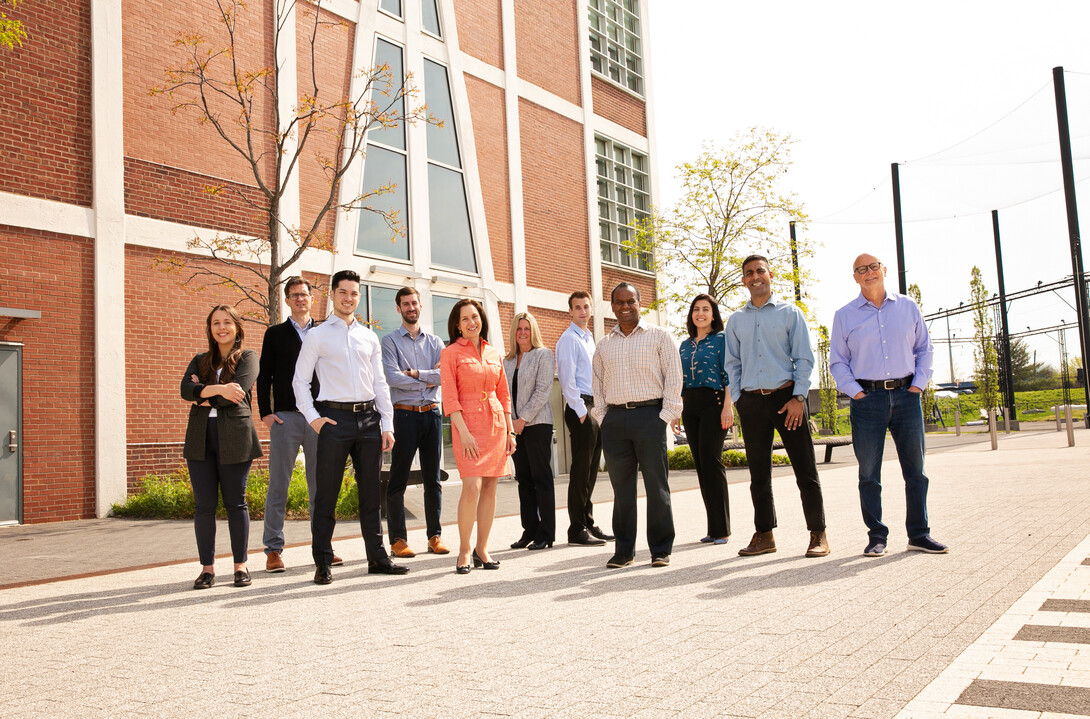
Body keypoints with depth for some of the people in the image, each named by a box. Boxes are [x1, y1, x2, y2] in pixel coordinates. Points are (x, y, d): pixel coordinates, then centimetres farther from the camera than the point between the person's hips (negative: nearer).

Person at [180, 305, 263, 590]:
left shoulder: (248, 358, 7)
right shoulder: (200, 361, 18)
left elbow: (238, 391, -10)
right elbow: (185, 389, 0)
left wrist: (202, 393, -3)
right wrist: (217, 389, -15)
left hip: (234, 437, -3)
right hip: (200, 438, 3)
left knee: (235, 502, 1)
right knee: (204, 505, 2)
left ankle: (241, 566, 10)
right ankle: (207, 568, 10)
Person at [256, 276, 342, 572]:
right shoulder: (275, 334, 10)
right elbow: (264, 376, 7)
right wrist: (265, 412, -4)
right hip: (285, 417, -1)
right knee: (278, 486, -1)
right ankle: (273, 550, 5)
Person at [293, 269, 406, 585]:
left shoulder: (369, 337, 14)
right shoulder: (317, 335, 4)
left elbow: (380, 383, 14)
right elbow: (300, 381, 4)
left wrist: (387, 425, 7)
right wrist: (313, 417, -6)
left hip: (369, 418, 4)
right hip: (335, 418, -4)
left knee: (371, 492, 9)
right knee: (326, 493, -1)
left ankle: (377, 557, 17)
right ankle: (322, 563, 7)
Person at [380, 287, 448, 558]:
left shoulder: (435, 342, 14)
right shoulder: (390, 341, 3)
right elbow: (393, 377, -11)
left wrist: (415, 373, -10)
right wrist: (427, 380, -6)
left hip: (432, 413, 4)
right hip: (405, 414, -3)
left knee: (433, 479, 7)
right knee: (398, 479, -2)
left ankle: (435, 536, 14)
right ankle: (398, 539, 4)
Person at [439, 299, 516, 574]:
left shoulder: (494, 354, 14)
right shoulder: (451, 353, 0)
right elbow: (450, 397, -6)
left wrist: (509, 430, 11)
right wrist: (463, 432, -15)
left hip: (496, 423, 5)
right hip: (468, 422, -5)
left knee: (490, 487, 3)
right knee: (472, 486, -14)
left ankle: (482, 549, 12)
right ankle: (464, 551, -2)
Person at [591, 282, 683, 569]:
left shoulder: (659, 336, 5)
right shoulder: (604, 344, 16)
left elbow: (673, 377, 1)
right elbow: (598, 384, 19)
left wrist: (665, 416, -7)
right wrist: (602, 417, 7)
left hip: (649, 415, -3)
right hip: (614, 418, 3)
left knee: (656, 484, -2)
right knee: (621, 486, 6)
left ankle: (661, 550, 7)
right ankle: (623, 550, 14)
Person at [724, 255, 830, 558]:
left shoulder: (789, 313, 5)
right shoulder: (735, 321, 14)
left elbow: (804, 358, 1)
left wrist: (798, 397, -9)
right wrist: (737, 400, 5)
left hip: (786, 396, -3)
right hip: (751, 401, 3)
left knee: (805, 469, -2)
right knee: (758, 473, 7)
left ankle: (818, 535, 6)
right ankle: (764, 535, 15)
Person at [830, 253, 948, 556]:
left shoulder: (908, 307, 10)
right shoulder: (844, 315, 6)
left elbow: (924, 349, 14)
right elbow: (837, 361, 7)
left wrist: (918, 384, 2)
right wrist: (856, 392, -5)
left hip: (906, 395, 2)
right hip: (867, 398, -1)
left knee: (915, 469, 4)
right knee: (869, 472, 0)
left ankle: (919, 534, 14)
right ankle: (876, 536, 9)